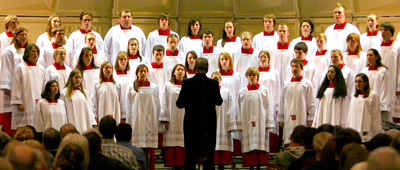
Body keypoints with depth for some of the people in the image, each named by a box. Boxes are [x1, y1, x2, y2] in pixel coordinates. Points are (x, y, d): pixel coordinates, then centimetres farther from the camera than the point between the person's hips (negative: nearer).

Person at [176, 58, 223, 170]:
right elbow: (219, 102, 6)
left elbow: (179, 104, -5)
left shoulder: (187, 83, -9)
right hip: (209, 122, 1)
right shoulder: (213, 83, -5)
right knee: (209, 153, 7)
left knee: (190, 153, 6)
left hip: (191, 122, -1)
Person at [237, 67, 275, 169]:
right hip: (247, 123, 1)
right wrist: (240, 124, 3)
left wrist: (268, 122, 0)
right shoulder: (242, 92, 6)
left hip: (260, 122, -1)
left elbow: (268, 107, 4)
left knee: (260, 145, -4)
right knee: (249, 145, -2)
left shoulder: (264, 90, 4)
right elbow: (239, 109, 8)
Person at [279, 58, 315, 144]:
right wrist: (281, 118, 10)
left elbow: (311, 103, 1)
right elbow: (282, 102, 13)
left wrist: (310, 119, -2)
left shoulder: (307, 83, 1)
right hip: (288, 119, 3)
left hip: (302, 118, -3)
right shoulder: (286, 84, 9)